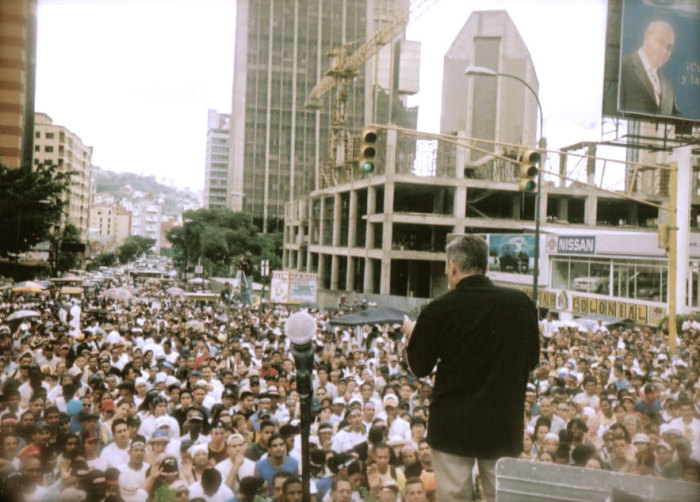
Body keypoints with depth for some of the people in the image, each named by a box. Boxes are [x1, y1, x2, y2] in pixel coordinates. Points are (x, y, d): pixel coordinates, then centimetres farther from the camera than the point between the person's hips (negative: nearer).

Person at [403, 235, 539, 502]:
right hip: (505, 424, 3)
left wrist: (411, 333, 17)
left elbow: (419, 367, -1)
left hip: (452, 424, -2)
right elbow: (532, 360, 9)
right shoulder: (521, 304, -2)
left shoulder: (438, 310, -11)